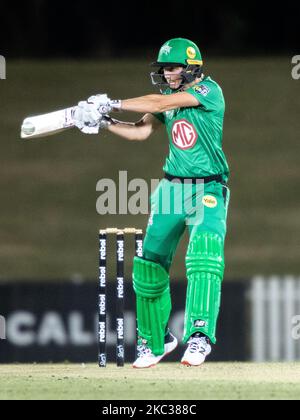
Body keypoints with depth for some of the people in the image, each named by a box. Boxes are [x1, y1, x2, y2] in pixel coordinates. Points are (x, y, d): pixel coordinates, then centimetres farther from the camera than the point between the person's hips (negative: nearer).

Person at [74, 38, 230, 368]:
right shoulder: (169, 96, 10)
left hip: (209, 191, -7)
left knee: (205, 254, -27)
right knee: (150, 264, 5)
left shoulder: (208, 91, -12)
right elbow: (142, 130, 6)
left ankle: (199, 336, -32)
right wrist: (103, 121, -8)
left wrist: (113, 104, -18)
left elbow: (160, 103, -20)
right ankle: (155, 341, 21)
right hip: (172, 188, 7)